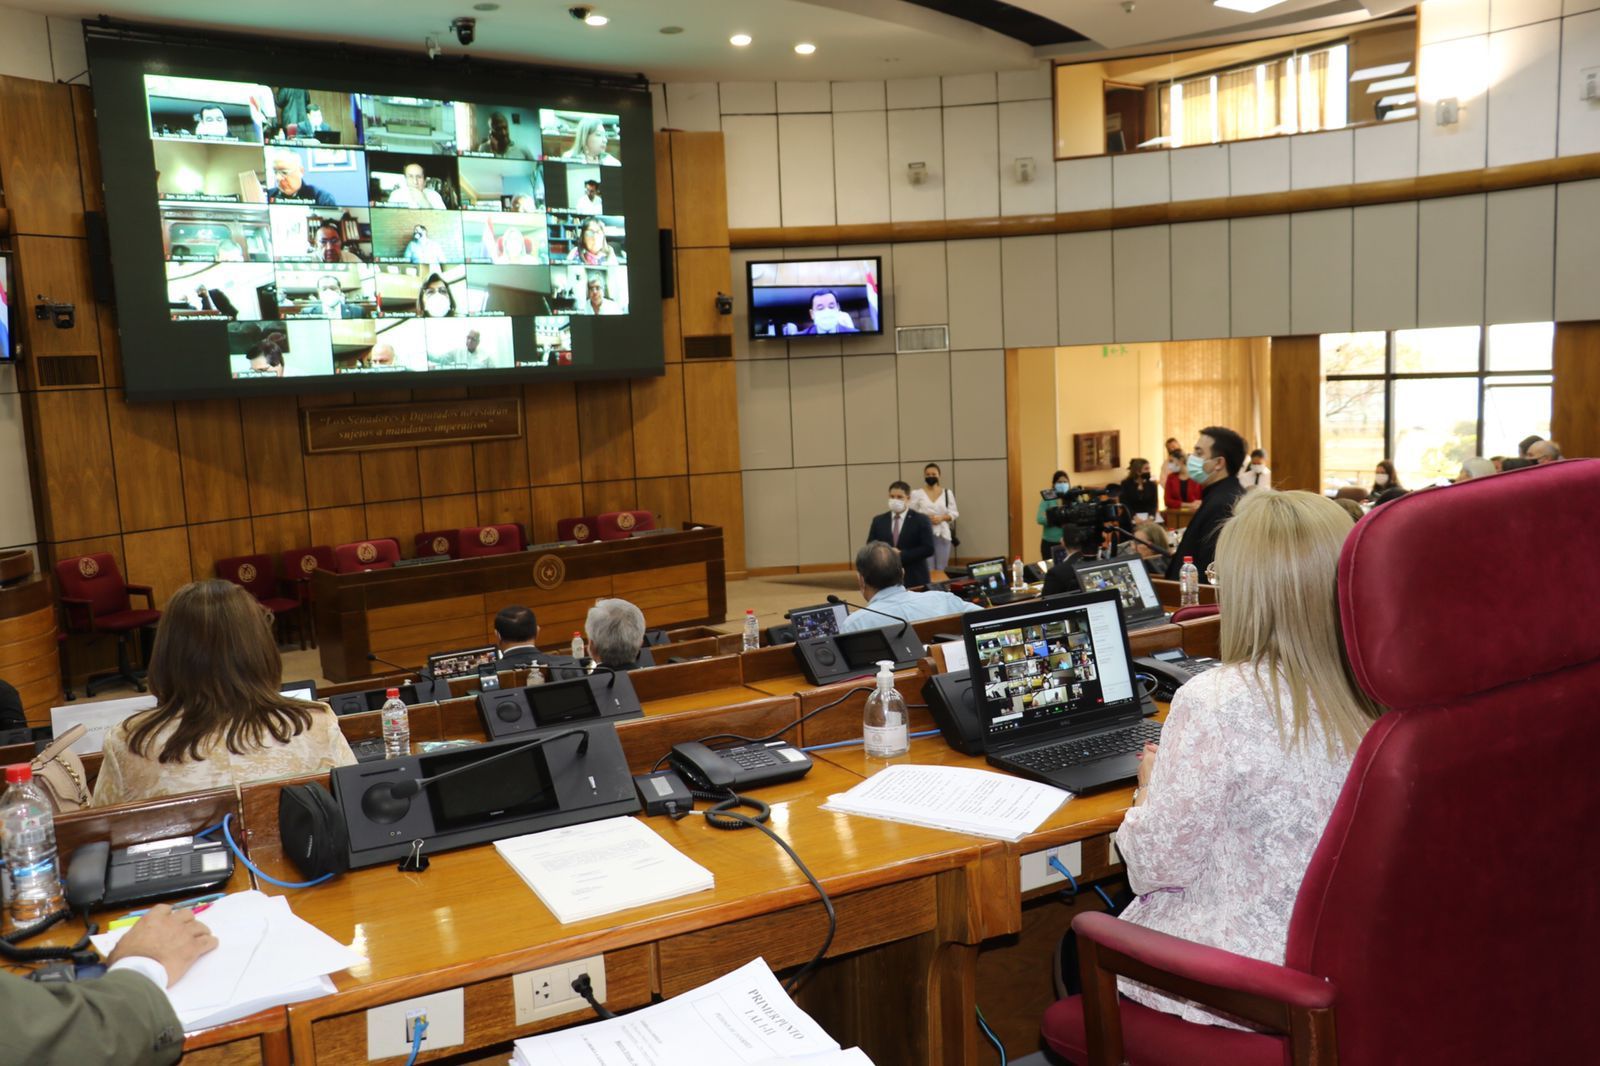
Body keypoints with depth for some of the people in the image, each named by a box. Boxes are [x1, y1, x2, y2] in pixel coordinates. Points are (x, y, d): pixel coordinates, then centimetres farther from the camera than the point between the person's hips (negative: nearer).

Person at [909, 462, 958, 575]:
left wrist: (942, 518, -10)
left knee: (941, 568, 5)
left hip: (942, 534, 2)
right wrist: (925, 518, -13)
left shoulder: (947, 493, 9)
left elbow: (954, 513, 8)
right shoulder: (917, 493, 3)